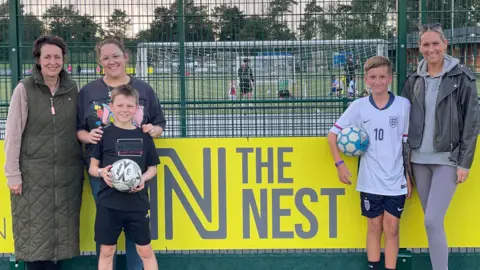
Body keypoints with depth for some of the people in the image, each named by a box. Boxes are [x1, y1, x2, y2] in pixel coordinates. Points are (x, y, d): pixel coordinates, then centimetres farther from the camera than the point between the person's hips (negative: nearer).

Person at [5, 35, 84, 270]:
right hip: (34, 174, -3)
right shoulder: (25, 89, -6)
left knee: (60, 233, 9)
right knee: (35, 233, 2)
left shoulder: (72, 89, 5)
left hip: (67, 174, 3)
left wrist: (83, 164, 8)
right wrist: (13, 174, -9)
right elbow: (13, 134, -6)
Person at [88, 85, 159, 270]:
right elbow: (92, 167, 5)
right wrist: (101, 172, -16)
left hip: (137, 203, 1)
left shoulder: (144, 136, 5)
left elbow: (152, 168, 11)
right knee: (106, 251, 7)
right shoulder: (104, 134, 0)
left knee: (145, 250, 7)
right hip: (109, 202, -1)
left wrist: (143, 178, -10)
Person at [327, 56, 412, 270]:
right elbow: (332, 134, 3)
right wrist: (339, 163, -6)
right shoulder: (358, 106, -3)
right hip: (370, 180, 1)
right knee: (374, 227, 12)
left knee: (391, 228, 4)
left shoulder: (403, 105, -4)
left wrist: (409, 176, 5)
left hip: (396, 179, -1)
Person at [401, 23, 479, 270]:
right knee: (431, 221, 9)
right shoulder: (414, 80, 7)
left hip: (448, 159, -4)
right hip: (419, 159, 4)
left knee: (433, 221, -12)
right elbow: (406, 120, 10)